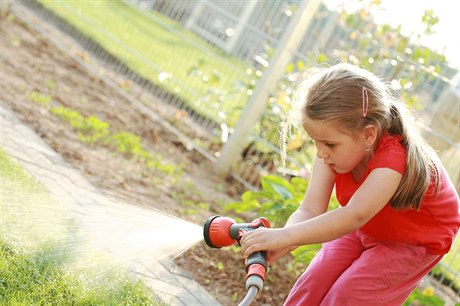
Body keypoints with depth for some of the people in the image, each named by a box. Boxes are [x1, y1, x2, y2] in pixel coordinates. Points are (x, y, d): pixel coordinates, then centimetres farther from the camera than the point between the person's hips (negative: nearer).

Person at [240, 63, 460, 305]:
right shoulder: (335, 149, -21)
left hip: (413, 242, -6)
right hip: (364, 230, 6)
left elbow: (354, 216, -53)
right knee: (311, 286, -4)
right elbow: (310, 210, -28)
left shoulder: (393, 158, -40)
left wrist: (285, 236, -61)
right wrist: (280, 245, -48)